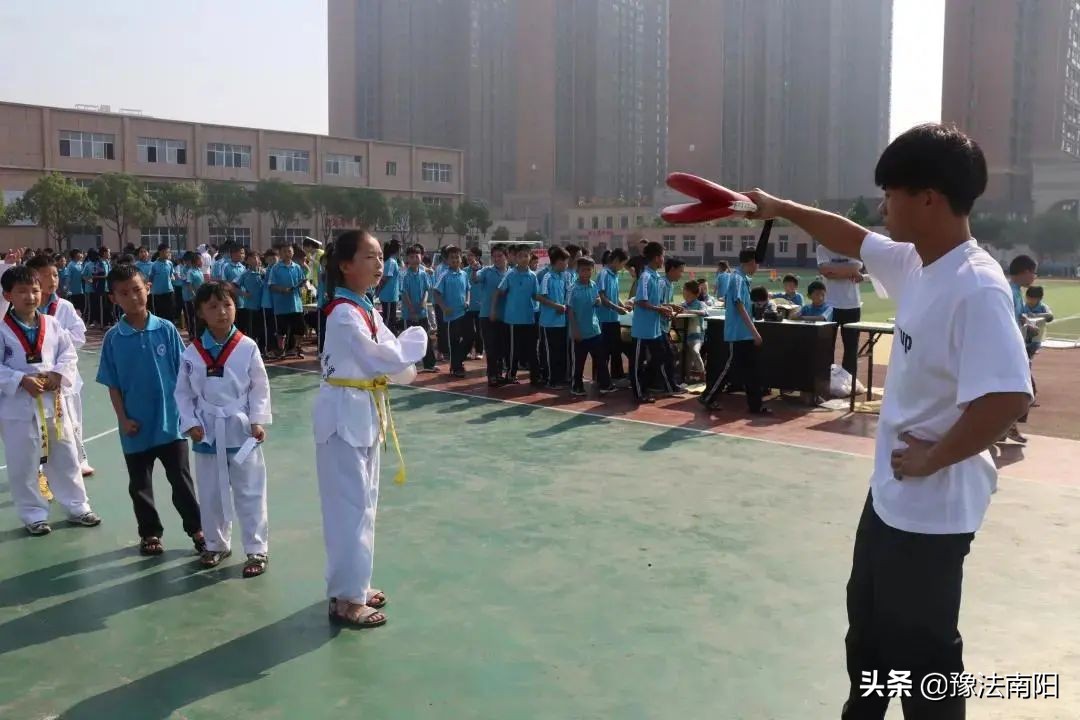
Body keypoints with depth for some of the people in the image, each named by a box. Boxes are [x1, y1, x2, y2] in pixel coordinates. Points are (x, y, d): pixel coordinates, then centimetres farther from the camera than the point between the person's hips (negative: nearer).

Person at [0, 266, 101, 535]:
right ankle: (33, 515, 24)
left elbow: (69, 355, 4)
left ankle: (77, 507, 28)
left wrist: (57, 375, -12)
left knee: (66, 459, 14)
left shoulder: (51, 324, 0)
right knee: (23, 466, 8)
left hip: (53, 402, 3)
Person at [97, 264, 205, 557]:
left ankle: (197, 529, 21)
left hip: (171, 421, -1)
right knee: (139, 485, 14)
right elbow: (112, 384, -1)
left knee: (181, 479, 8)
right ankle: (150, 533, 30)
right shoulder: (113, 338, -5)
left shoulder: (166, 329, -6)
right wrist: (123, 419, -7)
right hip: (136, 426, 1)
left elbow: (183, 373, -1)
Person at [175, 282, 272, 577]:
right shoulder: (192, 352, -2)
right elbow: (183, 392, 4)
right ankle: (216, 544, 34)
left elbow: (260, 388, -3)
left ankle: (256, 550, 15)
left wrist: (258, 421, -10)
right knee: (210, 494, 15)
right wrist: (191, 423, -5)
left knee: (249, 493, 4)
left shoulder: (247, 347, -8)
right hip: (207, 432, 3)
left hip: (242, 430, -2)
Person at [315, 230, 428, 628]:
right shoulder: (344, 314, -20)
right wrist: (416, 338, -11)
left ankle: (351, 585, 31)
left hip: (365, 412, 10)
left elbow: (387, 358, 10)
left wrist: (403, 366, -11)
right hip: (344, 414, -10)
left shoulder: (365, 308, 10)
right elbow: (381, 360, -25)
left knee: (363, 502, 17)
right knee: (350, 505, -3)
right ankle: (347, 600, 9)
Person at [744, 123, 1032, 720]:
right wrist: (782, 208, 23)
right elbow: (853, 241, 20)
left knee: (920, 650, 6)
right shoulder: (915, 264, 2)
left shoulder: (976, 288, -26)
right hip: (890, 493, 10)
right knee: (868, 625, 27)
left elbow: (1008, 397, -34)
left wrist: (933, 458, -22)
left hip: (932, 508, -10)